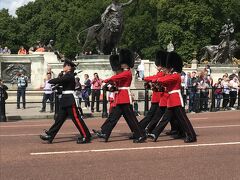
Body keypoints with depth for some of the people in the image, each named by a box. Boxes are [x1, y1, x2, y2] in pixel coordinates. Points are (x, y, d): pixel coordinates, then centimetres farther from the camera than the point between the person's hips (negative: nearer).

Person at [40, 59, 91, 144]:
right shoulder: (66, 75, 16)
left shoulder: (69, 76, -15)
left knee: (76, 118, -5)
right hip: (65, 100, 10)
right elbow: (60, 82, 17)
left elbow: (58, 80, -19)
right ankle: (50, 135, 13)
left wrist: (49, 81, -2)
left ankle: (86, 137, 1)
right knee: (60, 118, 10)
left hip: (70, 100, -10)